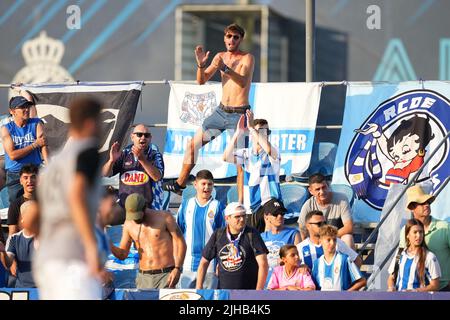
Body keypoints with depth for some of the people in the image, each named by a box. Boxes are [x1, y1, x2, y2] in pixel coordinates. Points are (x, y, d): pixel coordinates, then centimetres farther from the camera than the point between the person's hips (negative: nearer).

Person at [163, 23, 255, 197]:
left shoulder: (247, 58, -8)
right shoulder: (220, 57, 9)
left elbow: (243, 82, -26)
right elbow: (202, 80, 5)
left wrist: (225, 68, -40)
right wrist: (201, 65, -16)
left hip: (239, 114, -6)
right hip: (221, 111, 6)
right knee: (193, 144, 7)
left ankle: (242, 202, -7)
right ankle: (180, 184, 21)